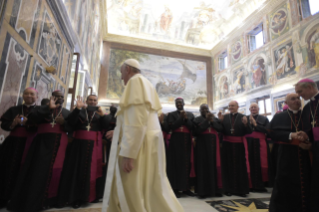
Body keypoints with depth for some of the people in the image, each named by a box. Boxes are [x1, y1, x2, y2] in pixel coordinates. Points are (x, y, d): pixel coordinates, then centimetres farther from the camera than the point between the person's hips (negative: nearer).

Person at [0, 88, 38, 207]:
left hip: (30, 145, -3)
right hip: (13, 143, 4)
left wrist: (28, 123, -19)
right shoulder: (14, 110, 15)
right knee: (10, 169, 3)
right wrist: (14, 123, -9)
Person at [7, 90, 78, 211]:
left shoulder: (67, 112, 13)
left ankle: (47, 200, 13)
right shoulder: (43, 109, 10)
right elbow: (31, 118, -9)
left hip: (59, 144, 1)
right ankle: (31, 200, 6)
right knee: (39, 169, -6)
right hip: (43, 143, -1)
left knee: (55, 171, -1)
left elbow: (73, 127, 5)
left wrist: (64, 123, -13)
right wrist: (48, 108, -15)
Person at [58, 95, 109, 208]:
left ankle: (89, 196, 16)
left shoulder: (100, 113, 10)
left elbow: (105, 126, -1)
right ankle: (73, 197, 11)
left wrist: (103, 115, -17)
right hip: (79, 143, 0)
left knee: (92, 169, 3)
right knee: (77, 169, 2)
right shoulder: (80, 111, 9)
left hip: (94, 144, 1)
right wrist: (77, 108, -22)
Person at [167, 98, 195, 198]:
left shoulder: (190, 114, 12)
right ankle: (176, 188, 7)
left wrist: (186, 118, -10)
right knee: (176, 164, -2)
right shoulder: (171, 114, 5)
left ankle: (186, 188, 14)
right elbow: (171, 126, -9)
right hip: (176, 142, -2)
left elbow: (193, 127, 2)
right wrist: (181, 118, -10)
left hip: (187, 142, 2)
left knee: (187, 164, 3)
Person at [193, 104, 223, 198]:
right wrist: (206, 120, -15)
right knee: (203, 166, -2)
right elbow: (197, 130, -14)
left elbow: (220, 128, 0)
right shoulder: (197, 120, 2)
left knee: (215, 165, 3)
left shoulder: (215, 118, 12)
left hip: (213, 144, 3)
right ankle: (203, 190, 4)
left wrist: (212, 121, -12)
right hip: (202, 145, -3)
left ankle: (215, 189, 14)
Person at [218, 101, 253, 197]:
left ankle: (241, 189, 19)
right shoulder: (224, 117, 6)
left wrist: (246, 124, -19)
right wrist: (220, 120, -14)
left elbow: (249, 131, -2)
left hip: (239, 145, 0)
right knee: (228, 167, 6)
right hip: (227, 145, 1)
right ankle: (229, 189, 18)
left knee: (240, 167, 5)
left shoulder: (243, 117, 4)